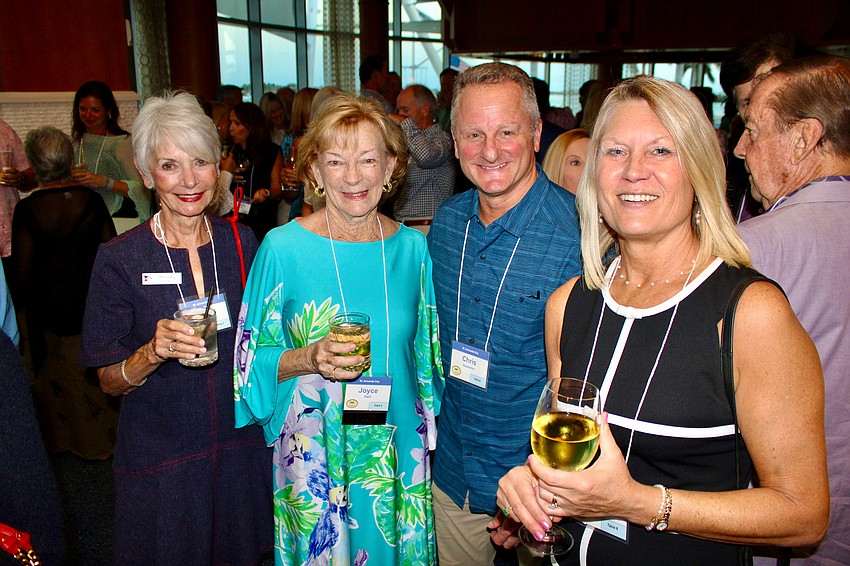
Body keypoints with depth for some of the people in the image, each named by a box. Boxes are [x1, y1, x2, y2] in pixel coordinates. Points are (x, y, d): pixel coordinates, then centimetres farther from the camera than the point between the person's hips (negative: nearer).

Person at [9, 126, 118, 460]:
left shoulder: (27, 209, -16)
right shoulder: (91, 200, -12)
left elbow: (22, 272, -12)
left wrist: (21, 305, 6)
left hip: (47, 311, -1)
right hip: (93, 308, 1)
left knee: (51, 377, 19)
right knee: (94, 375, 18)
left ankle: (58, 439, 37)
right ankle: (98, 441, 32)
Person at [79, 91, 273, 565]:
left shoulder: (241, 242, -2)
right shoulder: (121, 259, -11)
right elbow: (110, 381, -9)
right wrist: (154, 352, -26)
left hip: (241, 448, 3)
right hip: (160, 461, -2)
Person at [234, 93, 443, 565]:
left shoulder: (413, 248, -3)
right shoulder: (283, 248, -10)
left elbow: (426, 354, 8)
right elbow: (253, 360, -4)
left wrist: (426, 433, 9)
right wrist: (308, 359, -21)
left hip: (397, 449, 3)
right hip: (315, 451, -2)